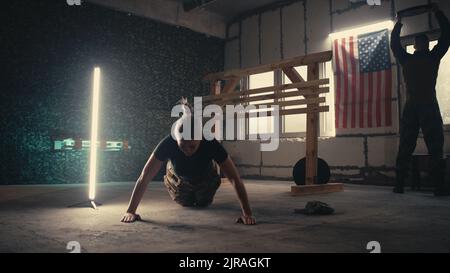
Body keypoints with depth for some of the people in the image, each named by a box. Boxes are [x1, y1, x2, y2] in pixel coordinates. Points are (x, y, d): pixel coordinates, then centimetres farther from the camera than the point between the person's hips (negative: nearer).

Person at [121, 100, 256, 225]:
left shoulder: (211, 144, -43)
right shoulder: (168, 144, -42)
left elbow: (235, 179, -41)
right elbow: (144, 178, -39)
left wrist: (247, 213, -46)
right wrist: (130, 211, -42)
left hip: (205, 179, 0)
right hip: (179, 178, 0)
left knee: (203, 203, 23)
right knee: (186, 203, 23)